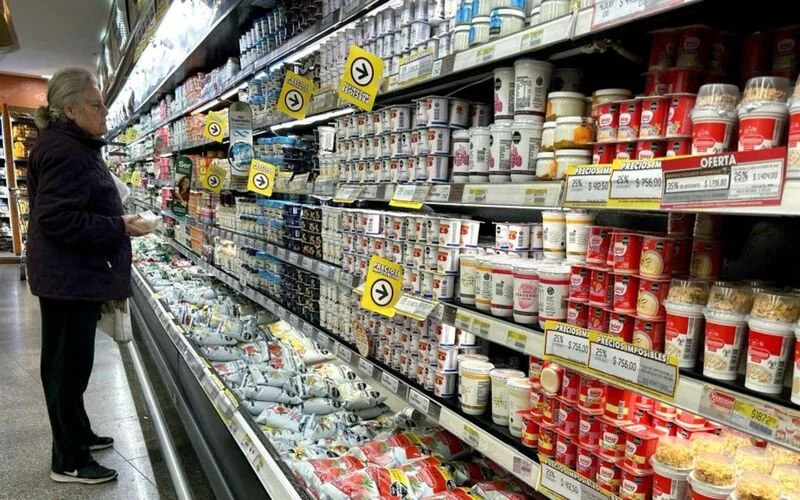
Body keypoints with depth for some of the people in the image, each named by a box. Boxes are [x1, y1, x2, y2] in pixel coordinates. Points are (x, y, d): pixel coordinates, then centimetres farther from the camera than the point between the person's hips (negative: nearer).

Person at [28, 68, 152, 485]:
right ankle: (69, 462, 13)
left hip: (79, 275, 11)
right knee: (67, 364, 0)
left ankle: (78, 435, 35)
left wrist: (118, 223, 16)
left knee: (73, 361, 19)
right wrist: (118, 228, -21)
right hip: (67, 278, -11)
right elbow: (57, 219, -26)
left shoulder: (77, 146, 15)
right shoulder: (63, 151, -18)